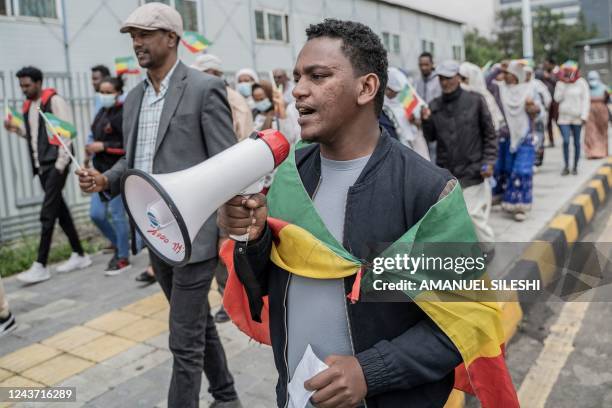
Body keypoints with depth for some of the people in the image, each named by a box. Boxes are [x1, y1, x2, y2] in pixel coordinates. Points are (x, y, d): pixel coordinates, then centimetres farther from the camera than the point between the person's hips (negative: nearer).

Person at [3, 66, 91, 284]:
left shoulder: (54, 101, -6)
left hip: (55, 164, -8)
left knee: (47, 213, -10)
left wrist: (61, 162, -16)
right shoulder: (27, 106, 16)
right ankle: (79, 255, 20)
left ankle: (41, 265, -8)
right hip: (41, 165, 8)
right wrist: (16, 129, 5)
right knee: (60, 210, 11)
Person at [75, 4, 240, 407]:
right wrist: (105, 179, -2)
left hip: (193, 234, -8)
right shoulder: (134, 97, 12)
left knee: (185, 339, 0)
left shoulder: (205, 88, -10)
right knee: (197, 324, 21)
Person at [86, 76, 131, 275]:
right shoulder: (102, 112, 12)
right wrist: (92, 148, 6)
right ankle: (118, 244, 30)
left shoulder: (123, 113, -13)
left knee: (117, 214, -1)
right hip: (101, 169, 8)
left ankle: (123, 258, 14)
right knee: (96, 214, 8)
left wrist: (103, 146, -18)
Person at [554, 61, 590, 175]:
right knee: (566, 141, -9)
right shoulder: (560, 83, 4)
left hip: (577, 117, -1)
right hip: (564, 117, 1)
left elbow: (586, 100, -3)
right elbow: (557, 98, -3)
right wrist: (563, 84, -9)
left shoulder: (581, 83, -2)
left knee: (576, 143, 5)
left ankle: (575, 167, 15)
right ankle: (566, 167, -2)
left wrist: (584, 116, -10)